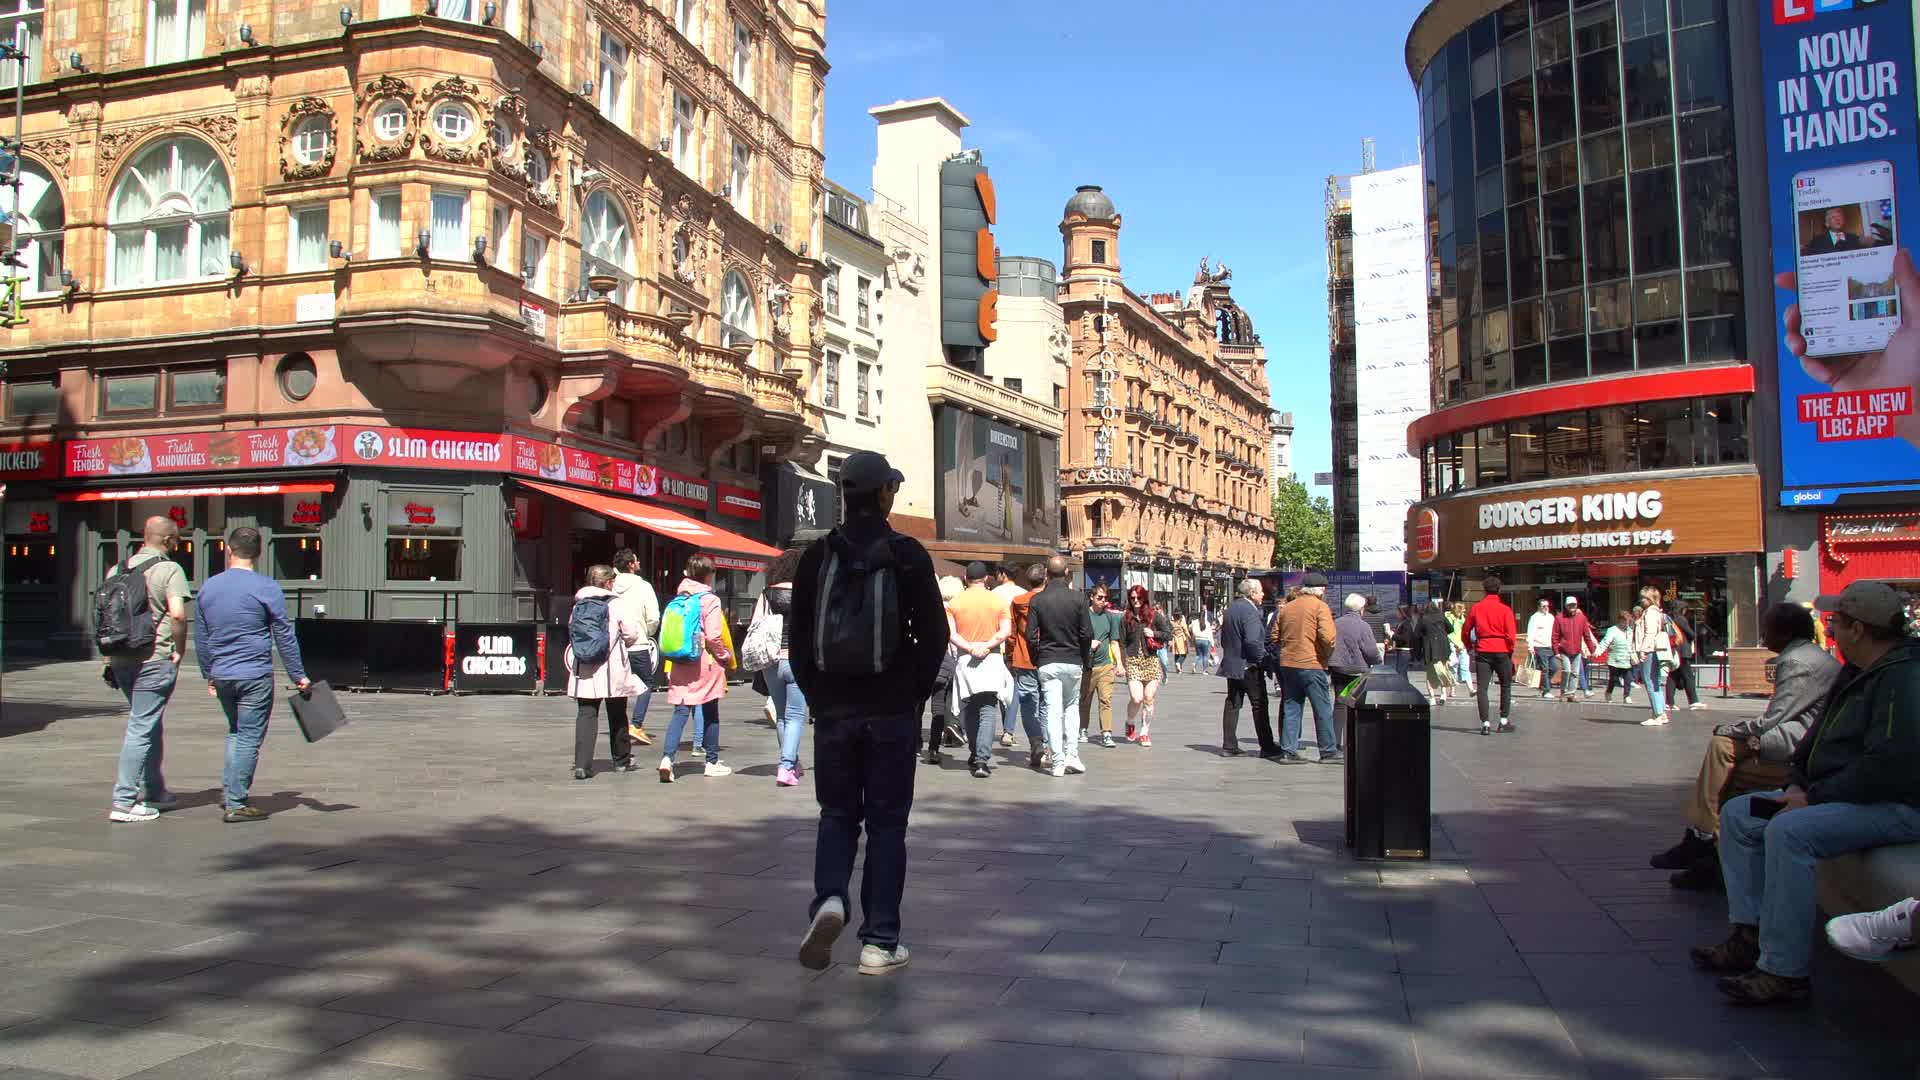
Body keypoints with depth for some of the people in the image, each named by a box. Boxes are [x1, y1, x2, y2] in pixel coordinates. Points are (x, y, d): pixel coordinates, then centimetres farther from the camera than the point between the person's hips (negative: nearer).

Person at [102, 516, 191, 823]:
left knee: (150, 726, 20)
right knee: (142, 728, -3)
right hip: (154, 660, -7)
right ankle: (124, 801, -2)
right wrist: (179, 650, -8)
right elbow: (177, 614, -21)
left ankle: (154, 792, 29)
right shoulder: (170, 570, -9)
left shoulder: (117, 570, 12)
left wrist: (110, 658, 18)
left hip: (122, 659, 7)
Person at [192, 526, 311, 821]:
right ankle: (236, 804, -1)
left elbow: (201, 638, 14)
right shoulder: (267, 588, -8)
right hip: (255, 675, -5)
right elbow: (284, 636, -6)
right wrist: (298, 676, 1)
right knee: (249, 738, 0)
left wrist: (209, 675, 24)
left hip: (221, 676, 5)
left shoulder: (207, 588, 7)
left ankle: (230, 793, 19)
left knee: (235, 732, 22)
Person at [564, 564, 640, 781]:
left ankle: (582, 764, -13)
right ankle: (621, 761, 25)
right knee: (617, 716, 13)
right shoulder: (616, 605, -7)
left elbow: (573, 632, 10)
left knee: (585, 715, 0)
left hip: (583, 670, 2)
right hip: (613, 670, -2)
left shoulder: (578, 605, 4)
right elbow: (632, 633, -8)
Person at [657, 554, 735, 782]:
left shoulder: (678, 599, 8)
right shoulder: (710, 600, -10)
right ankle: (712, 762, 17)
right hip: (706, 663, -4)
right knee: (710, 713, 8)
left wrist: (673, 658, 13)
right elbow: (713, 636, -16)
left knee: (680, 711, 3)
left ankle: (668, 757, -14)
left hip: (680, 664, 4)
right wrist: (726, 656, -1)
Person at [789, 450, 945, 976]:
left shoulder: (817, 556, 0)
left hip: (834, 711, 2)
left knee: (837, 814, 16)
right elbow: (934, 634, -5)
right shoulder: (907, 555, -6)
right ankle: (880, 942, 9)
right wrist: (916, 696, 7)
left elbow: (798, 636, 3)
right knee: (886, 822, 7)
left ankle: (829, 899, -7)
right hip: (892, 712, -2)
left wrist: (817, 696, 11)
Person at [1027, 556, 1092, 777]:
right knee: (1072, 706, 16)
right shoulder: (1076, 599, -3)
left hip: (1047, 663, -1)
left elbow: (1031, 636, -5)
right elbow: (1087, 634, -4)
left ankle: (1058, 761, -3)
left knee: (1052, 710, 0)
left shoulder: (1037, 600, -3)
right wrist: (1085, 660, 9)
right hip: (1072, 662, 1)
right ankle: (1072, 754, 5)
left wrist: (1036, 661, 9)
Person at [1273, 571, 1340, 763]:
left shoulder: (1287, 608, 11)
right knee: (1323, 710, 3)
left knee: (1290, 708, 10)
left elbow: (1275, 636, 12)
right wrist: (1327, 654, -2)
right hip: (1311, 665, -6)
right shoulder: (1320, 606, -8)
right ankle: (1328, 752, 7)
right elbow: (1328, 637, -19)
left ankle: (1288, 750, 8)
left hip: (1287, 664, 6)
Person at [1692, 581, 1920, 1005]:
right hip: (1842, 794, 11)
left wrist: (1814, 798, -21)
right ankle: (1748, 936, 7)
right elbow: (1819, 736, 21)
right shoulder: (1856, 673, 15)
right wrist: (1796, 784, 2)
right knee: (1737, 814, 7)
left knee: (1788, 831, -32)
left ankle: (1784, 971, -26)